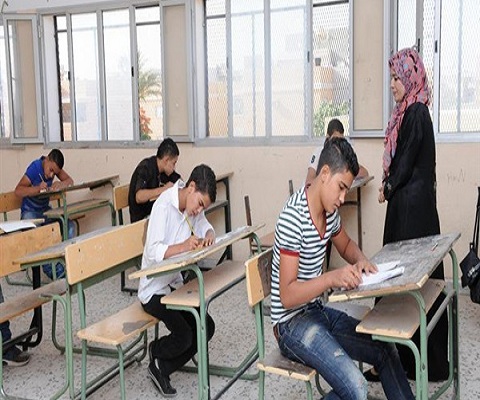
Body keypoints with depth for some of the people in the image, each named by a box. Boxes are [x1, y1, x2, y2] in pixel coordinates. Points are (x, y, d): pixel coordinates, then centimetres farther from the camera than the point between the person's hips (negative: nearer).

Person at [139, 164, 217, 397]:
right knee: (184, 336, -22)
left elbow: (206, 227, 9)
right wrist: (183, 246, -47)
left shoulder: (192, 204, -1)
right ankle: (156, 351, 13)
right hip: (154, 288, -8)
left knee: (206, 328, -2)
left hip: (175, 283, 8)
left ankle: (162, 369, 14)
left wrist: (209, 236, -15)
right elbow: (153, 252, -31)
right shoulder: (164, 206, -24)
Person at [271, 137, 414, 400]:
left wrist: (360, 260, 1)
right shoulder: (293, 218, -24)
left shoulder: (330, 211, 2)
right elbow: (287, 296, -25)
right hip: (292, 324, -9)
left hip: (319, 312, 9)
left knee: (386, 350, 10)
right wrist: (331, 278, -37)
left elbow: (346, 245, 23)